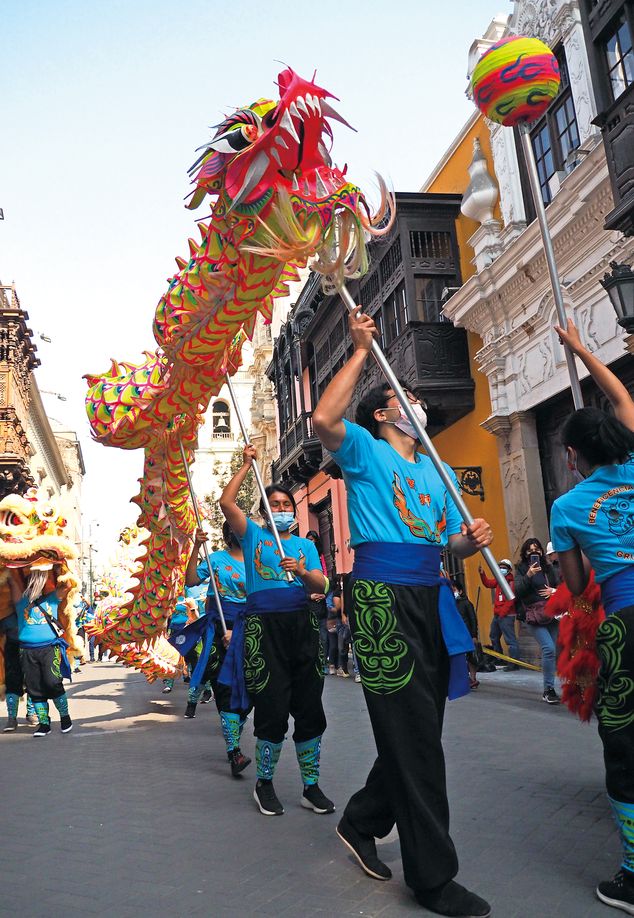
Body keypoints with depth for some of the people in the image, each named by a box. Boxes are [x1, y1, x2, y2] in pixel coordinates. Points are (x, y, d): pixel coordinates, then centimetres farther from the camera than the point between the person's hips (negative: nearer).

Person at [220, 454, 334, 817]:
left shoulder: (305, 545, 18)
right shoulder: (254, 536, 10)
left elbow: (321, 586, 6)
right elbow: (227, 502, -4)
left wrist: (302, 572, -15)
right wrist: (247, 465, 2)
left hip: (302, 626, 3)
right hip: (264, 627, -3)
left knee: (310, 710, 5)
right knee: (272, 710, -3)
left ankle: (311, 787, 20)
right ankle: (264, 783, 19)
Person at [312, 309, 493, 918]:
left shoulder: (438, 470, 23)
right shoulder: (365, 451, 3)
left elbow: (451, 541, 22)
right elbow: (324, 420, -19)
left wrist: (471, 540, -3)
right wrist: (361, 352, -12)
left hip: (430, 598, 7)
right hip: (382, 596, -7)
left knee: (420, 730, 14)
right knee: (411, 735, -3)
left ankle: (361, 821, 36)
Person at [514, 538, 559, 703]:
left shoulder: (548, 568, 16)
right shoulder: (522, 569, 4)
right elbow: (518, 592, -7)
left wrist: (554, 591, 1)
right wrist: (528, 575, -19)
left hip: (552, 614, 5)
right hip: (534, 616, -5)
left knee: (555, 651, 2)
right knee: (549, 648, -19)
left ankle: (549, 689, 13)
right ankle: (548, 690, -10)